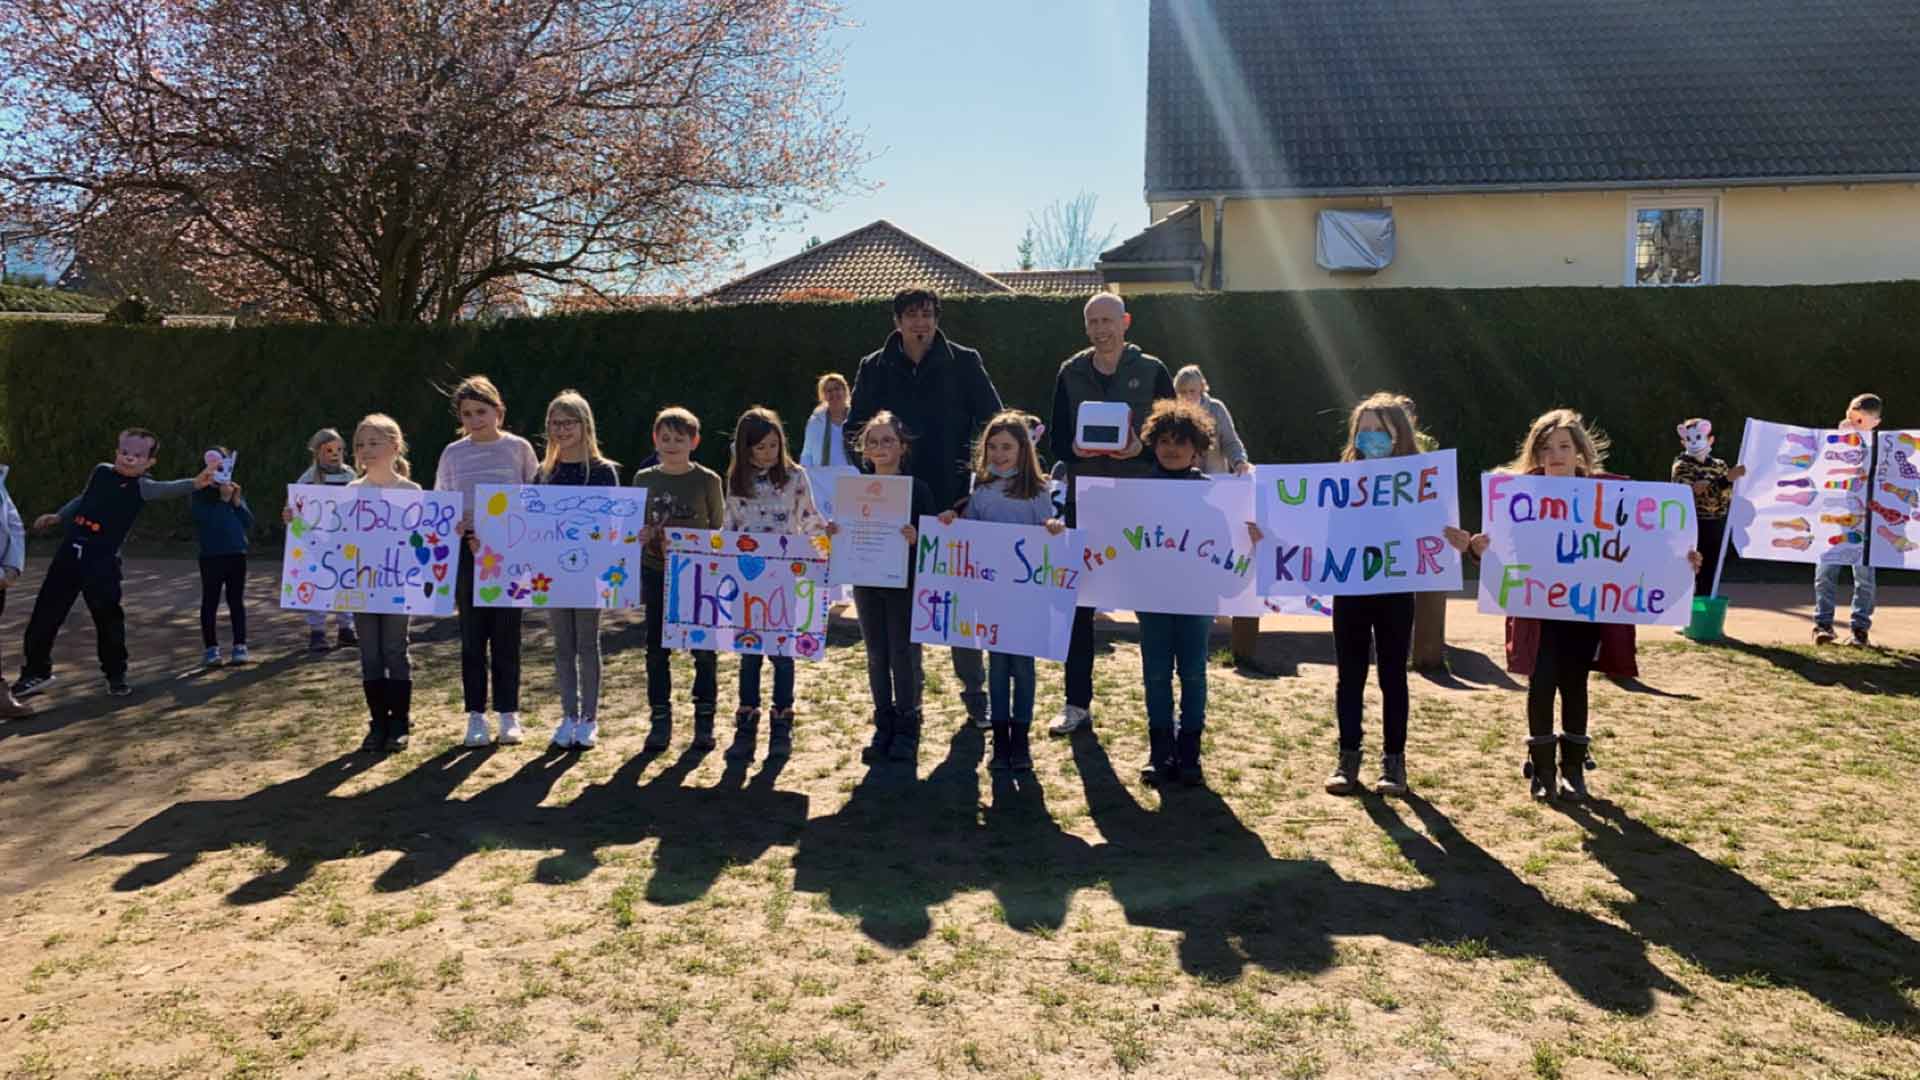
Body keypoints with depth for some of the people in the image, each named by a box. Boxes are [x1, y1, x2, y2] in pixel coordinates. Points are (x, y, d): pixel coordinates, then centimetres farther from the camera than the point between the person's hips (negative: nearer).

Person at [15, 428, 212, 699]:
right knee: (44, 613, 10)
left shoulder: (141, 486, -9)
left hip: (102, 560, -5)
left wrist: (195, 483, -51)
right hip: (70, 552, 5)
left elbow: (167, 489, -32)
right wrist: (58, 516, 31)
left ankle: (116, 675, 16)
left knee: (108, 618, 0)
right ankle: (36, 671, 27)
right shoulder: (101, 472, 7)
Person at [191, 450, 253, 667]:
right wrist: (222, 499, -17)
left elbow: (249, 523, 5)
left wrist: (237, 502, -6)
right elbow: (203, 518, -17)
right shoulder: (200, 493, -1)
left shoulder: (235, 490, 9)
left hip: (237, 554, 3)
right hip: (211, 556, -3)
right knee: (210, 601, 4)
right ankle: (211, 648, 10)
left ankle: (240, 646, 9)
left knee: (236, 601, 6)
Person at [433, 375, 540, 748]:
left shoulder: (518, 448, 1)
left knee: (506, 635, 3)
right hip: (467, 550, 2)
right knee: (472, 636, 4)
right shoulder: (453, 453, 6)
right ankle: (476, 717, 13)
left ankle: (509, 715, 13)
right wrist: (452, 523, -12)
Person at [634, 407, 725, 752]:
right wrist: (642, 536, -11)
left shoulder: (707, 480, -3)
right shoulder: (644, 479, 4)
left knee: (703, 649, 3)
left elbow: (719, 530, 1)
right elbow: (634, 528, 12)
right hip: (656, 573, 2)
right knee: (657, 649, 7)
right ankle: (660, 720, 18)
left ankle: (704, 721, 16)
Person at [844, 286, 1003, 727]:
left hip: (952, 497, -1)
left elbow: (994, 421, 3)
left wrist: (979, 461, -8)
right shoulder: (874, 368, 6)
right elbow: (854, 428, 10)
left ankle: (975, 690, 16)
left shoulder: (963, 363, 1)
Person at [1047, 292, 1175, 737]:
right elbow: (1056, 436, 8)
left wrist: (1141, 448, -18)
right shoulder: (1070, 373, 8)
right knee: (1079, 604, 4)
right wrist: (1075, 449, -14)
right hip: (1084, 502, 2)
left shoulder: (1151, 371, 2)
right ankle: (1077, 704, 14)